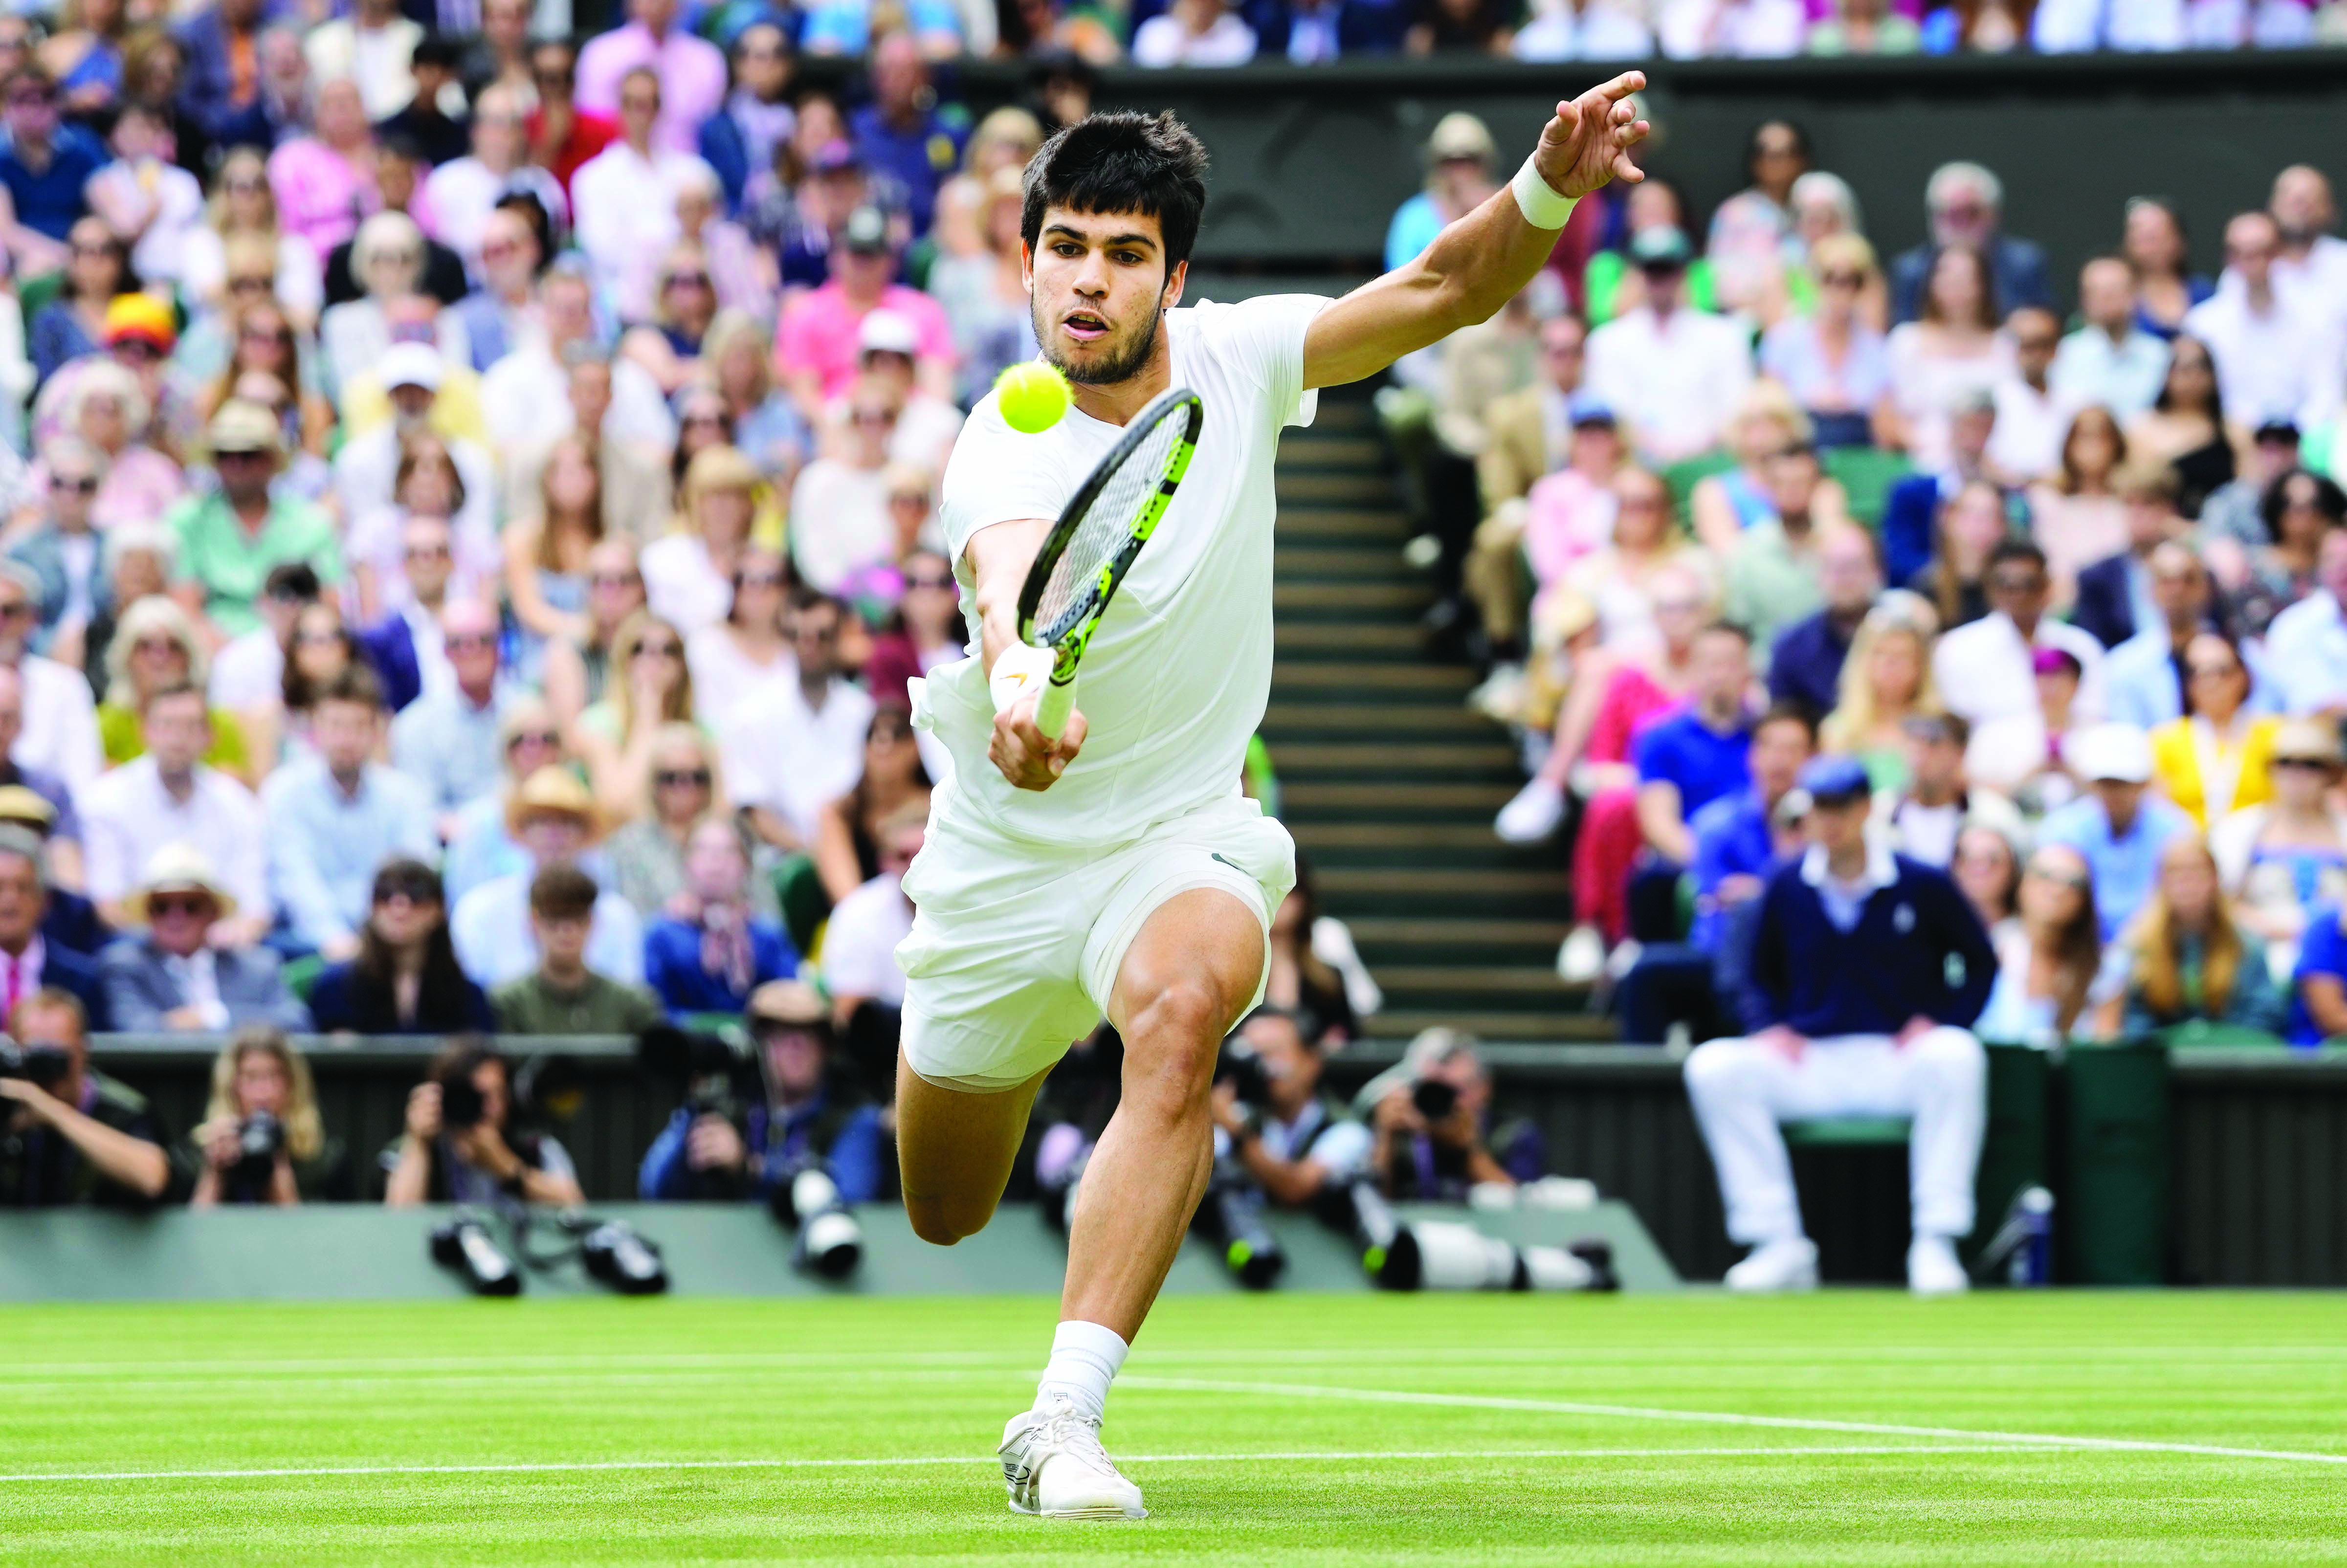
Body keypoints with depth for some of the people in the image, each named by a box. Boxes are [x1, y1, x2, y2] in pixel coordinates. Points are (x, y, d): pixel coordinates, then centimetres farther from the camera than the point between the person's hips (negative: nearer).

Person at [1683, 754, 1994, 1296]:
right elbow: (1761, 980, 17)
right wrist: (1769, 1028, -4)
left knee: (1957, 1056, -36)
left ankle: (1936, 1242, -30)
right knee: (1712, 1066, -23)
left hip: (1901, 1060, -2)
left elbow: (1981, 963, 8)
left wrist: (1942, 1021, -9)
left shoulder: (1923, 886, -2)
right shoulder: (1786, 888, 5)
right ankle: (1779, 1245, -23)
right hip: (1808, 1063, 2)